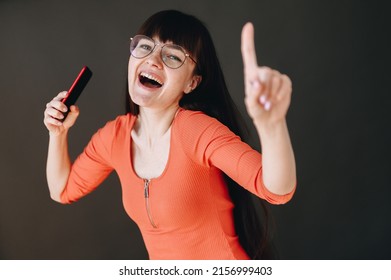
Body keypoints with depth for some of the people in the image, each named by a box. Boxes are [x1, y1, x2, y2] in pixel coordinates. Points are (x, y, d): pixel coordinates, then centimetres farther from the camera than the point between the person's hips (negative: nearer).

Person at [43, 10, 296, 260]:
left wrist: (271, 122, -54)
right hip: (162, 265, 5)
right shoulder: (114, 136, -4)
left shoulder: (198, 130, -23)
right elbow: (64, 190, 10)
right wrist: (59, 132, -5)